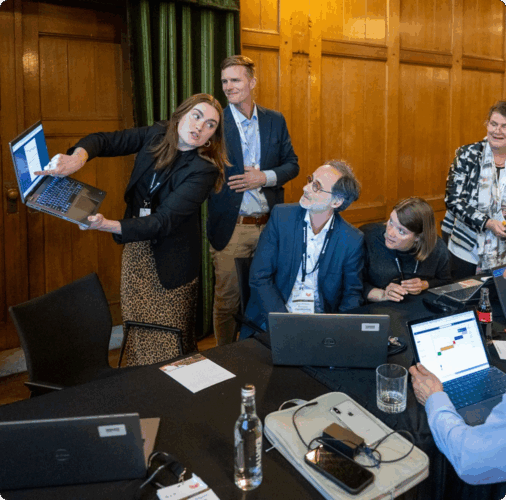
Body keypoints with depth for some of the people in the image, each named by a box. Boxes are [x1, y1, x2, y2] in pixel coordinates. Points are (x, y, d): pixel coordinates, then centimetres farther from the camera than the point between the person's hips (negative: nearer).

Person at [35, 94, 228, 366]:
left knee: (168, 339, -1)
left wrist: (109, 225, -39)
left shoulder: (204, 169, -19)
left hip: (169, 259, -5)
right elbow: (105, 140, 3)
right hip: (135, 246, 5)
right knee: (136, 331, 13)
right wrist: (78, 156, -21)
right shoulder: (156, 135, -3)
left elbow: (164, 221, -27)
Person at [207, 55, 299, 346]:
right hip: (231, 227, -3)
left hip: (270, 224, 3)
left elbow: (292, 164, 8)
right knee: (227, 300, 6)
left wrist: (266, 177, -8)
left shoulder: (275, 120, 8)